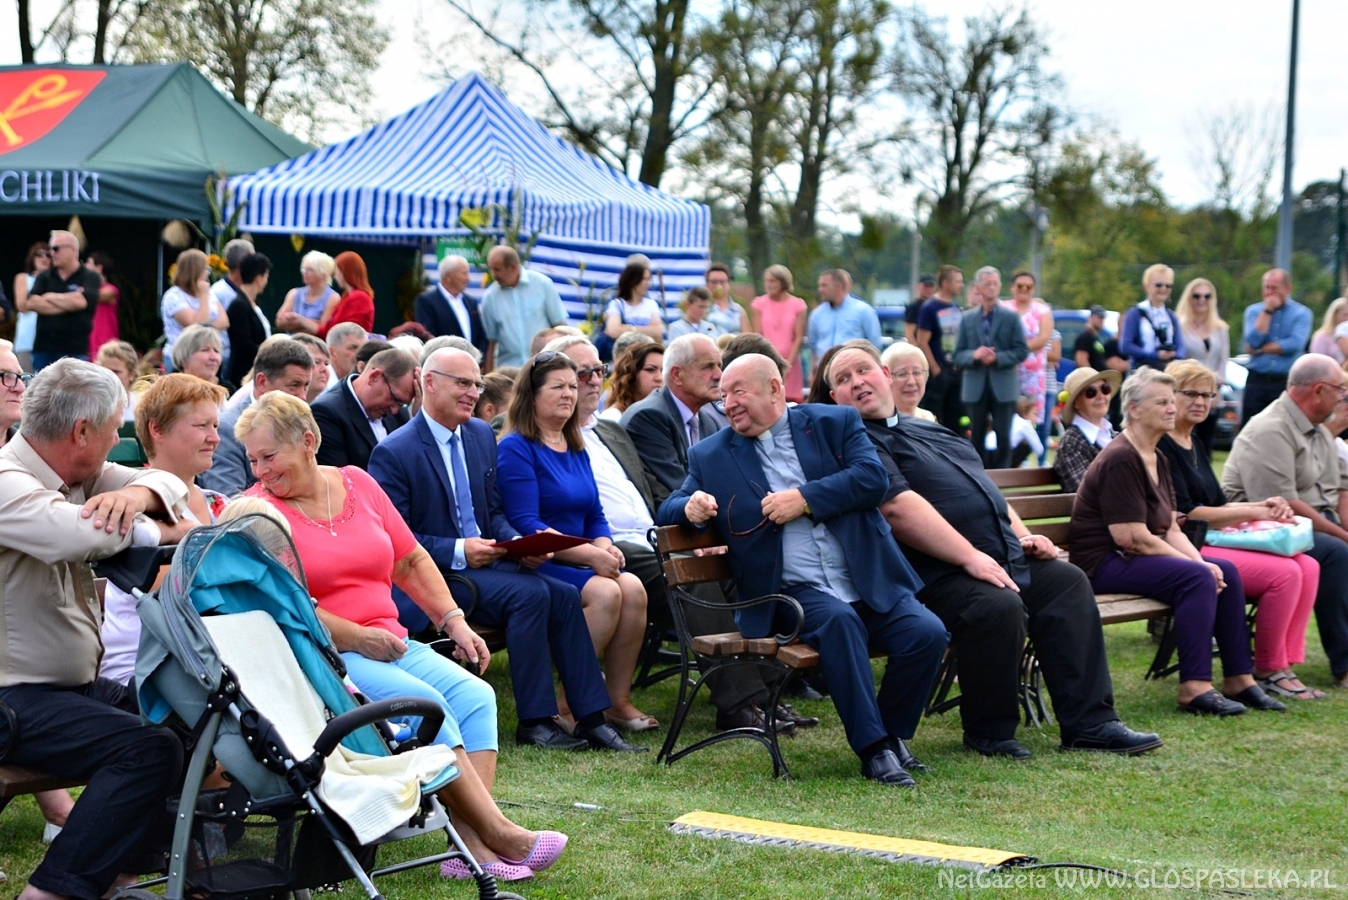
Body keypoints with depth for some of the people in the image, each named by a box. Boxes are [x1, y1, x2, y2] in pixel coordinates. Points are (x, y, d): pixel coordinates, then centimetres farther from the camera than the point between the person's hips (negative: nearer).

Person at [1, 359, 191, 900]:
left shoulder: (76, 476, 10)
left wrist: (136, 493, -14)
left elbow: (168, 484, 11)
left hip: (75, 682, 11)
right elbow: (87, 533, -37)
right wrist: (172, 531, -19)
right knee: (150, 750, -27)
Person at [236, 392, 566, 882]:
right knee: (423, 703, -26)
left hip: (391, 643, 6)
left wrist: (454, 621, 9)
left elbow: (411, 562, 20)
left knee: (473, 694, -16)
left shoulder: (357, 483, 13)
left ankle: (471, 842, -28)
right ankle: (498, 833, -23)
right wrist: (357, 638, -17)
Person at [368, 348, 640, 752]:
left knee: (565, 594, -16)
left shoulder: (482, 435, 13)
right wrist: (458, 552, -22)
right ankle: (534, 722, -20)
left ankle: (590, 719, -13)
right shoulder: (393, 454, -9)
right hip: (432, 576, -7)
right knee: (530, 593, -27)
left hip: (485, 559, 7)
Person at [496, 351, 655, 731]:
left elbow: (595, 515, 17)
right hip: (535, 566, -7)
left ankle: (618, 700, -15)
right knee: (605, 592, -30)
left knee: (633, 587, -22)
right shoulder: (517, 447, -6)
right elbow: (525, 525, -15)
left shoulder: (577, 449, 18)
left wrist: (605, 546, -7)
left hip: (580, 564, 7)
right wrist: (589, 555, -20)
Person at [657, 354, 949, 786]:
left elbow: (873, 478, -4)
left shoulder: (836, 422, 10)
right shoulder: (711, 455, 13)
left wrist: (806, 499, -13)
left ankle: (892, 732, 2)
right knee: (838, 619, -34)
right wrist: (691, 508, -12)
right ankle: (873, 748, -27)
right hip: (793, 591, -1)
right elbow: (667, 511, 12)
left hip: (868, 583, 1)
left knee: (927, 634, -22)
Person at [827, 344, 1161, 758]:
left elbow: (986, 489, 30)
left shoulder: (930, 429, 25)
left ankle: (1089, 722, -3)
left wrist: (1022, 537, 12)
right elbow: (897, 507, -19)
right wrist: (969, 557, -23)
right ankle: (989, 731, -11)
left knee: (1067, 581, -4)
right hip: (938, 575, -9)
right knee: (999, 606, -32)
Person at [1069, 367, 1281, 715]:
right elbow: (1132, 537, -22)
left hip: (1143, 557, 10)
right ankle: (1195, 689, -28)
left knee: (1225, 572, -4)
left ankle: (1239, 679, 0)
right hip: (1105, 562, -10)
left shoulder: (1157, 460, 15)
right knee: (1196, 578, -27)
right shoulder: (1120, 459, -17)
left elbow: (1171, 529, 12)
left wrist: (1200, 562, -7)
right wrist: (1195, 564, -16)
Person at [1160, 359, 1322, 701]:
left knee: (1307, 567, -5)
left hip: (1214, 541, 10)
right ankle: (1268, 672, -8)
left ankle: (1285, 664, -5)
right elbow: (1184, 513, -17)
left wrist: (1264, 506, 1)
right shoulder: (1161, 446, -11)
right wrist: (1252, 513, -12)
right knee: (1284, 573, -22)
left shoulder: (1195, 443, 19)